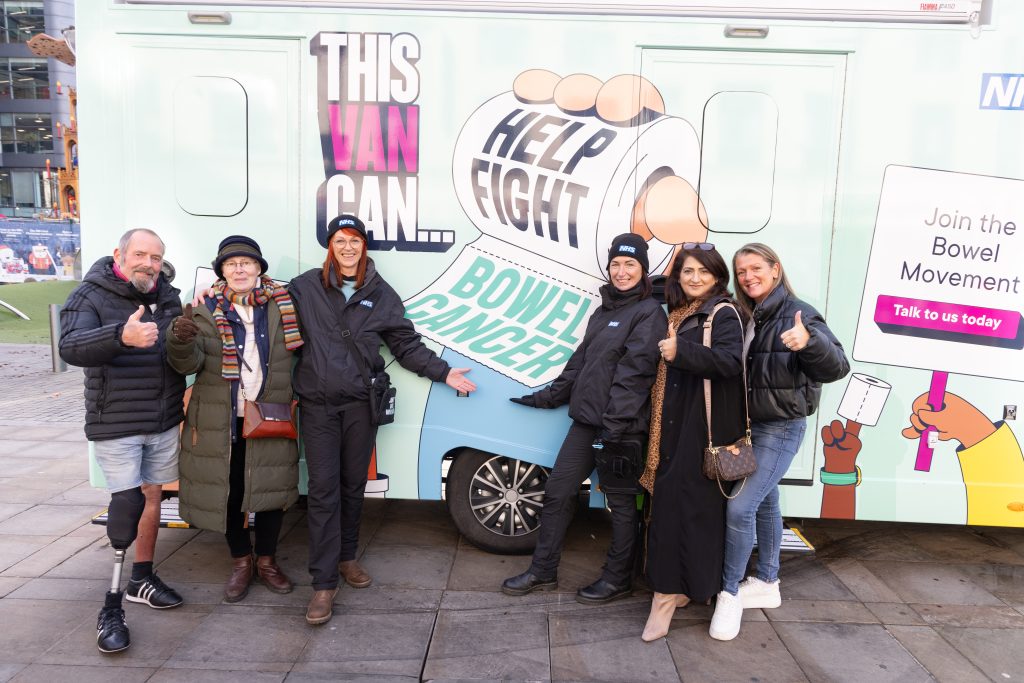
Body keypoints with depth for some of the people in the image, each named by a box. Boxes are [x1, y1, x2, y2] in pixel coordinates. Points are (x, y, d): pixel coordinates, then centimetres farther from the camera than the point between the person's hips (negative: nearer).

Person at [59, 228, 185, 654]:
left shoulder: (168, 298, 7)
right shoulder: (91, 296, -9)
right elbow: (70, 347, -26)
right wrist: (122, 335, -44)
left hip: (163, 422, 6)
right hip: (116, 423, -5)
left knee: (151, 495, 15)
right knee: (127, 503, -10)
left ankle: (141, 579, 32)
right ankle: (112, 607, 1)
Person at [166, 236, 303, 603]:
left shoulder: (281, 304, 2)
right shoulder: (207, 309, -1)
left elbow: (301, 352, 12)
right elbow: (189, 363, -11)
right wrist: (181, 340, -32)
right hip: (221, 423, -1)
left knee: (271, 489, 9)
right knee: (228, 492, 9)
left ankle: (266, 560, 30)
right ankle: (240, 563, 30)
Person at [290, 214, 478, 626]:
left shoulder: (381, 294, 7)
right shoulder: (306, 287, 3)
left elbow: (408, 345, 10)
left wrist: (444, 373, 4)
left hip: (360, 404, 2)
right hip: (318, 404, -1)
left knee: (353, 485, 12)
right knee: (323, 490, -3)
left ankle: (346, 558, 33)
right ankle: (324, 583, 4)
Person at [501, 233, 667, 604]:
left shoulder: (649, 313, -8)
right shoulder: (604, 310, 16)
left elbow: (633, 373, -17)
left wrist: (614, 425, -22)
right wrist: (549, 396, 22)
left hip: (621, 427, -8)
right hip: (585, 421, 8)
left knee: (620, 501, 7)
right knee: (557, 492, 10)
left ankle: (618, 579, 24)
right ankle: (543, 571, 24)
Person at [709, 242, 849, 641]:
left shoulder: (797, 313, -13)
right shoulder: (745, 318, 6)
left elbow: (838, 367, -23)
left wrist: (809, 342, -41)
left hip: (780, 428, -7)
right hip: (747, 425, 7)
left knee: (740, 507, -10)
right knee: (764, 503, 18)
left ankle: (730, 594, 8)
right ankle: (767, 584, 33)